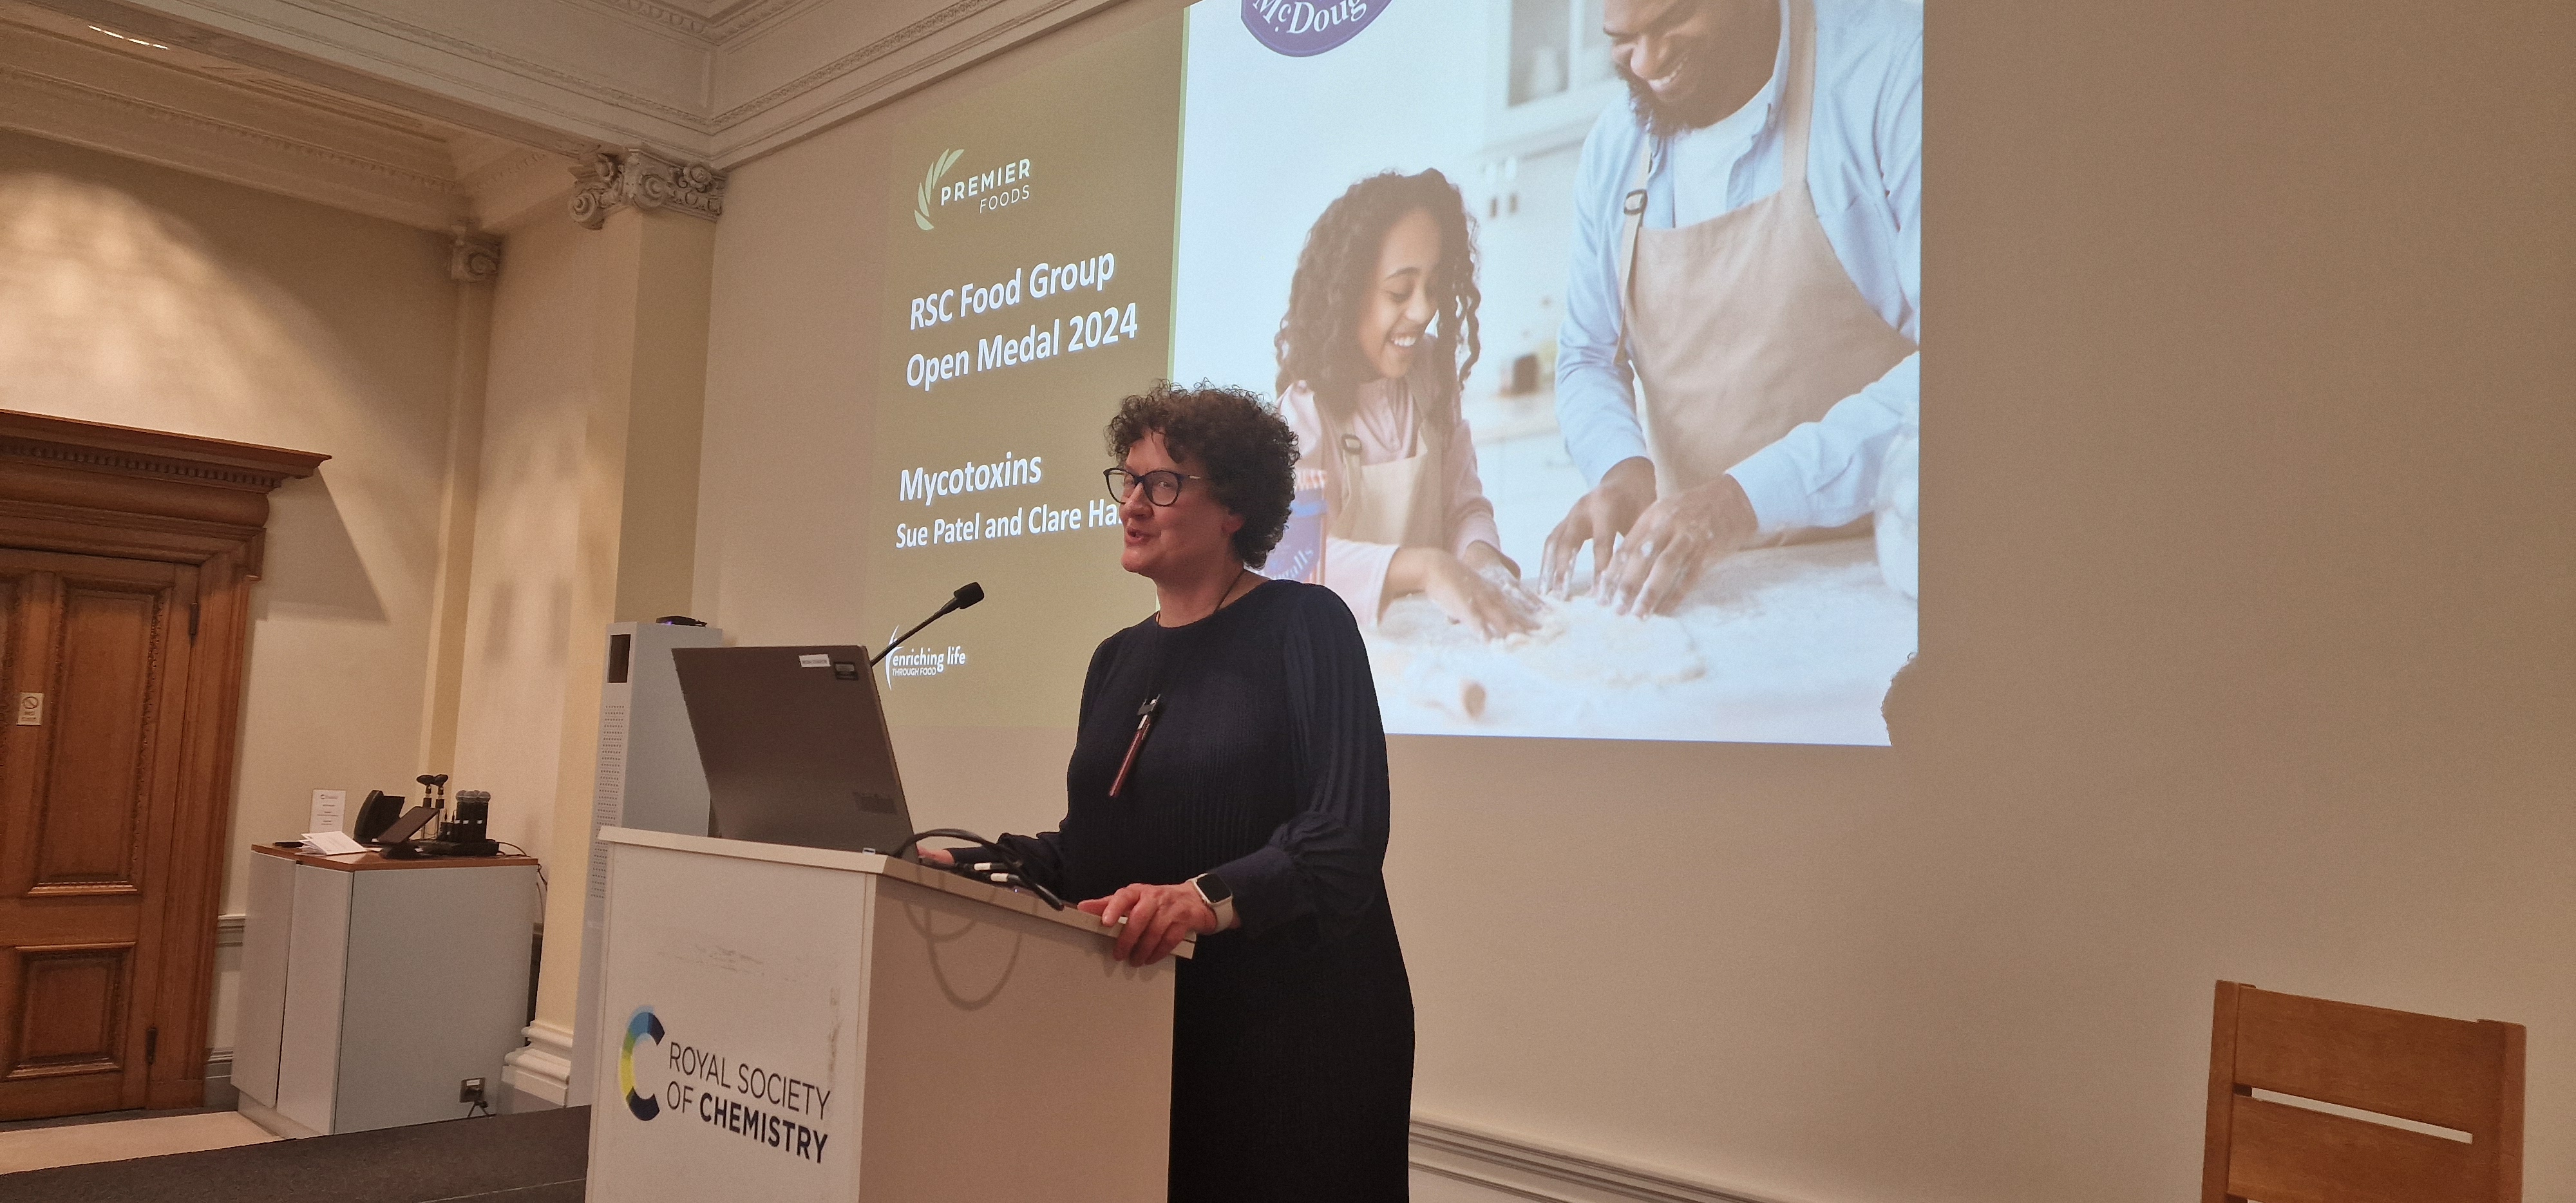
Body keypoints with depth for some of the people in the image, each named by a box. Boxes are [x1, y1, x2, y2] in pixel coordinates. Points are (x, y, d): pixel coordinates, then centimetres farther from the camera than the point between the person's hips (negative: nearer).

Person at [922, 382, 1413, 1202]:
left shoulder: (1303, 625, -8)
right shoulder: (1118, 659, 14)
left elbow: (1345, 832, -20)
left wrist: (1208, 900, -33)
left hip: (1290, 1031, -6)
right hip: (1143, 1022, 6)